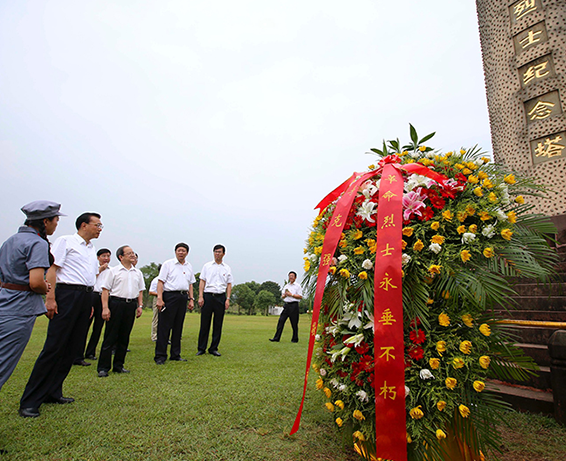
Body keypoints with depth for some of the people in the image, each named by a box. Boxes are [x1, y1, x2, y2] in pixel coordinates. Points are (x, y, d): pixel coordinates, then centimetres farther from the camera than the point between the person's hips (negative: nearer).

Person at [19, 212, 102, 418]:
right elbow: (52, 269, -8)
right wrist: (50, 298, -16)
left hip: (86, 297, 7)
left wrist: (90, 303, 16)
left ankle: (53, 393, 19)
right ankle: (30, 401, 3)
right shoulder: (65, 241, -1)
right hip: (68, 293, -7)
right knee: (54, 347, -7)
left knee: (72, 349, 8)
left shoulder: (92, 249, 20)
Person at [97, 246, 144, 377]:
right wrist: (105, 307, -11)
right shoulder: (114, 271, 0)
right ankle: (103, 368, 7)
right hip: (116, 303, -4)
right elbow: (105, 290, -3)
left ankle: (118, 365, 19)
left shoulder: (138, 273, 14)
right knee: (110, 337, -2)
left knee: (124, 337, 9)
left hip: (131, 305, 4)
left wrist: (140, 306, 8)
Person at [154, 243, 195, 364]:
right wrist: (159, 298, -15)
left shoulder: (189, 266, 15)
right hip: (169, 296, -5)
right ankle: (160, 356, 6)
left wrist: (191, 299, 11)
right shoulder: (168, 264, 0)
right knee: (164, 327, -3)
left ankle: (175, 354, 20)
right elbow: (160, 281, -6)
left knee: (178, 327, 10)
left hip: (183, 297, 5)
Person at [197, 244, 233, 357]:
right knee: (204, 323, 1)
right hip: (207, 296, -1)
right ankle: (201, 348, 12)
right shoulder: (207, 266, 8)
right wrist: (200, 296, -6)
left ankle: (214, 348, 15)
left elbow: (229, 284, 9)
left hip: (221, 297, 1)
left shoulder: (227, 268, 10)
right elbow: (202, 281, 4)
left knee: (218, 324, 5)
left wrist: (228, 299, -1)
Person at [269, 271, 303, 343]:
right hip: (286, 305, 5)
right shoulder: (286, 286, 18)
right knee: (281, 321, 0)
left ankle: (295, 339, 12)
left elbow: (300, 296, -7)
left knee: (294, 323, 0)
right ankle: (276, 338, 3)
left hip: (294, 305, -5)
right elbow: (282, 296, 20)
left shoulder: (297, 286, 1)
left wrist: (291, 294, -13)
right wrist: (284, 295, -3)